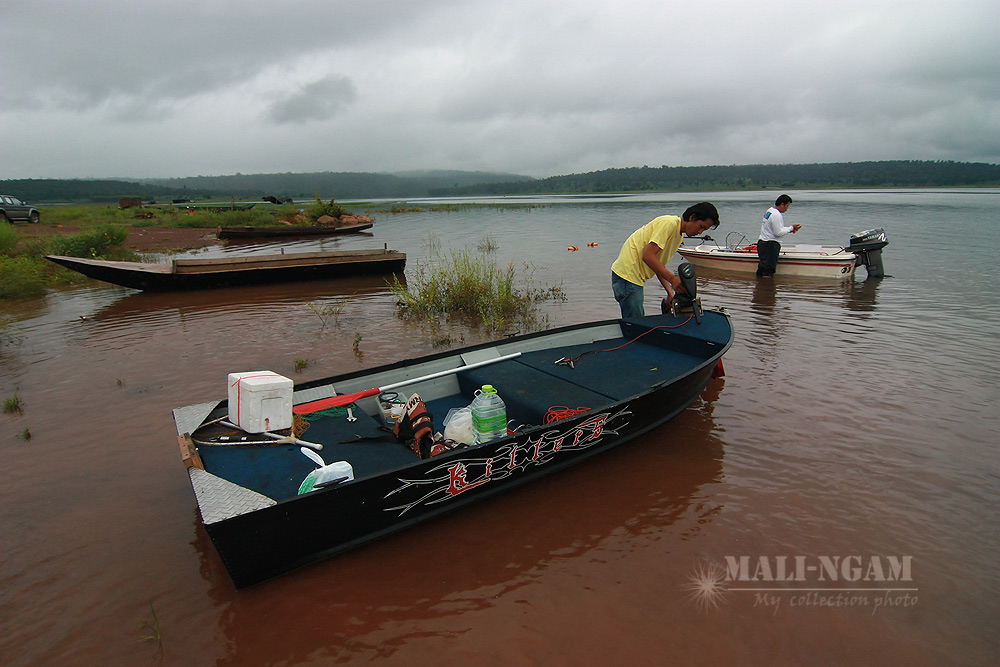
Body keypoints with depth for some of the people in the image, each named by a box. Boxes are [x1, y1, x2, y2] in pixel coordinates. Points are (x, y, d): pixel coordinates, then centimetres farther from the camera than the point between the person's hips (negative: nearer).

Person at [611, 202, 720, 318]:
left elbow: (658, 264, 14)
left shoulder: (679, 235, 16)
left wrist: (670, 291, 2)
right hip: (627, 275, -10)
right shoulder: (669, 223, -14)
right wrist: (673, 278, -27)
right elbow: (648, 256, -24)